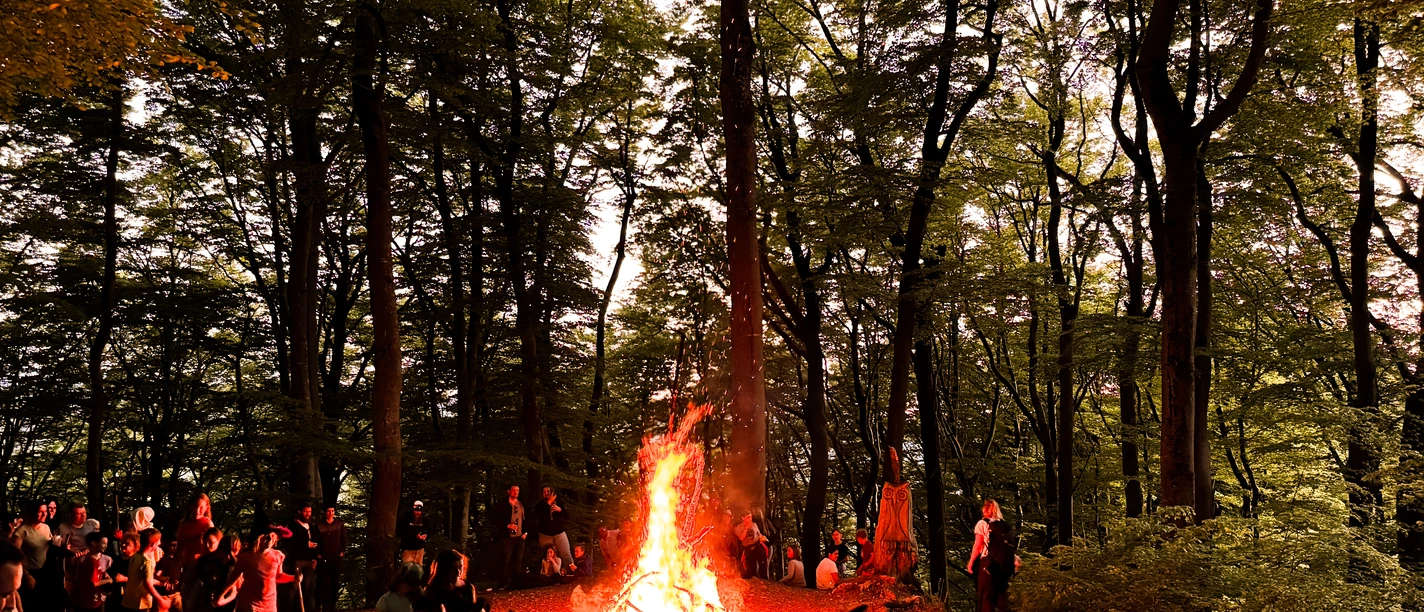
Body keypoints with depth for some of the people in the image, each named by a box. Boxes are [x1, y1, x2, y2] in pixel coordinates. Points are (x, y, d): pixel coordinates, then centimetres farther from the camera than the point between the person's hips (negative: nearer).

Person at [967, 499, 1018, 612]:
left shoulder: (982, 524, -5)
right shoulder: (1005, 525, 11)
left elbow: (978, 546, -8)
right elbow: (1009, 546, 6)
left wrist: (971, 562, 0)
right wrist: (1014, 561, 10)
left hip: (988, 563, -5)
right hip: (1005, 564, 5)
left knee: (986, 595, 2)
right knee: (1000, 593, 17)